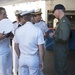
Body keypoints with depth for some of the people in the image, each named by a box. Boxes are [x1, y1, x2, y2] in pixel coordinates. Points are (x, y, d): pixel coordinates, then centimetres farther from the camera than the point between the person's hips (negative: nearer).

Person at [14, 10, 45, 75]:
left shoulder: (18, 30, -4)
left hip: (22, 58, 3)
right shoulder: (38, 30, -14)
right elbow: (41, 49, -12)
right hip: (33, 59, -3)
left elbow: (16, 47, 5)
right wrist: (41, 61, 1)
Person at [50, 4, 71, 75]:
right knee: (59, 67, 23)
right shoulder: (61, 21, 8)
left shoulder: (64, 22, -23)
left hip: (61, 50, -10)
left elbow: (63, 38, -34)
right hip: (59, 49, 10)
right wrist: (55, 33, 5)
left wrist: (54, 36, -19)